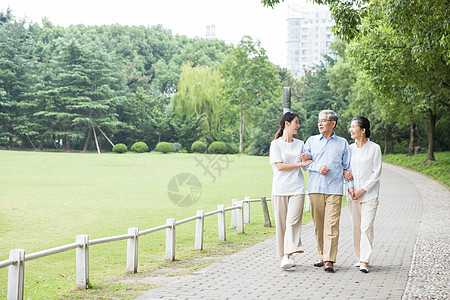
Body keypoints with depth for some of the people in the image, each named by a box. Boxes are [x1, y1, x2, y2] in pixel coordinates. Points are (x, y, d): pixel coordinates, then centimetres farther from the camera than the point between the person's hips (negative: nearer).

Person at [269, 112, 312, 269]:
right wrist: (301, 163, -8)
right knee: (281, 223, 1)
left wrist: (309, 158, 2)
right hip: (280, 189, -2)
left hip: (297, 188, 2)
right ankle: (285, 254, 13)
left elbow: (307, 162, 24)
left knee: (293, 221, -11)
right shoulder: (276, 144, 2)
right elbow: (279, 166, -8)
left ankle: (288, 257, -18)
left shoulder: (300, 144, 15)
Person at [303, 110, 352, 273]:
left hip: (334, 189, -2)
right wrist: (318, 167, -8)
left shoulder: (342, 143, 12)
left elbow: (347, 165, 16)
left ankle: (329, 261, -12)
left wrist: (347, 172, -6)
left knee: (332, 225, -10)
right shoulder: (312, 141, 15)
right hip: (315, 188, 2)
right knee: (318, 225, 3)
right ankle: (322, 256, 15)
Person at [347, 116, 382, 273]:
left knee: (366, 227, -11)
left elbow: (376, 172, -5)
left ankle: (364, 262, -13)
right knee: (356, 226, 7)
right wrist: (350, 188, -3)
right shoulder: (350, 148, 9)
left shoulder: (374, 148, -3)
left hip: (369, 194, -4)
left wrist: (363, 190, -12)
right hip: (353, 195, 4)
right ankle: (359, 257, 18)